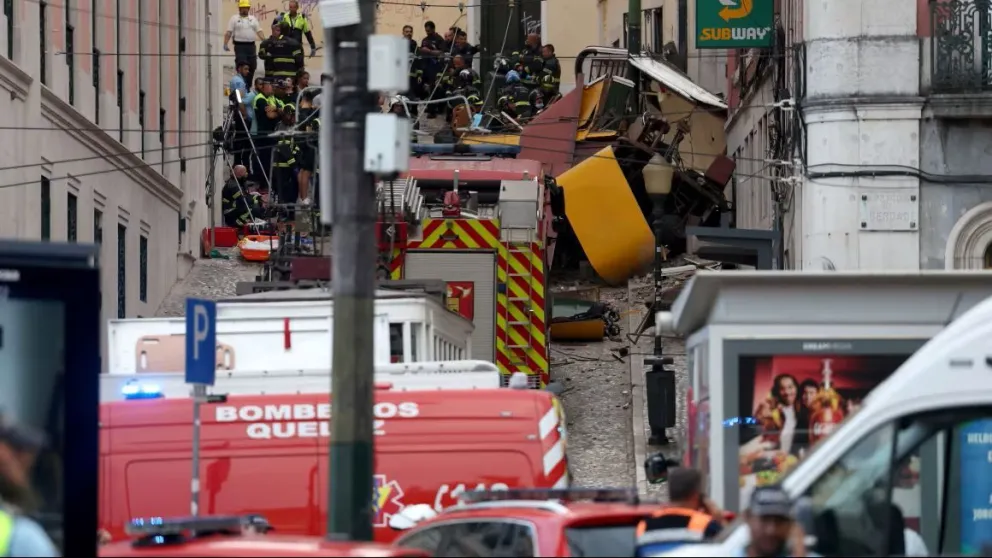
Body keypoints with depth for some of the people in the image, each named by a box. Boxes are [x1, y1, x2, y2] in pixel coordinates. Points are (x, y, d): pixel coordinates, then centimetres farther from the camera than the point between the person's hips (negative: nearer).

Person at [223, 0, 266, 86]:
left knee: (252, 67, 7)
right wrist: (225, 44, -16)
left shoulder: (253, 19, 13)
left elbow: (259, 31, 9)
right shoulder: (234, 19, 2)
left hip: (251, 46, 4)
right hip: (240, 46, -4)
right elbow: (229, 33, -4)